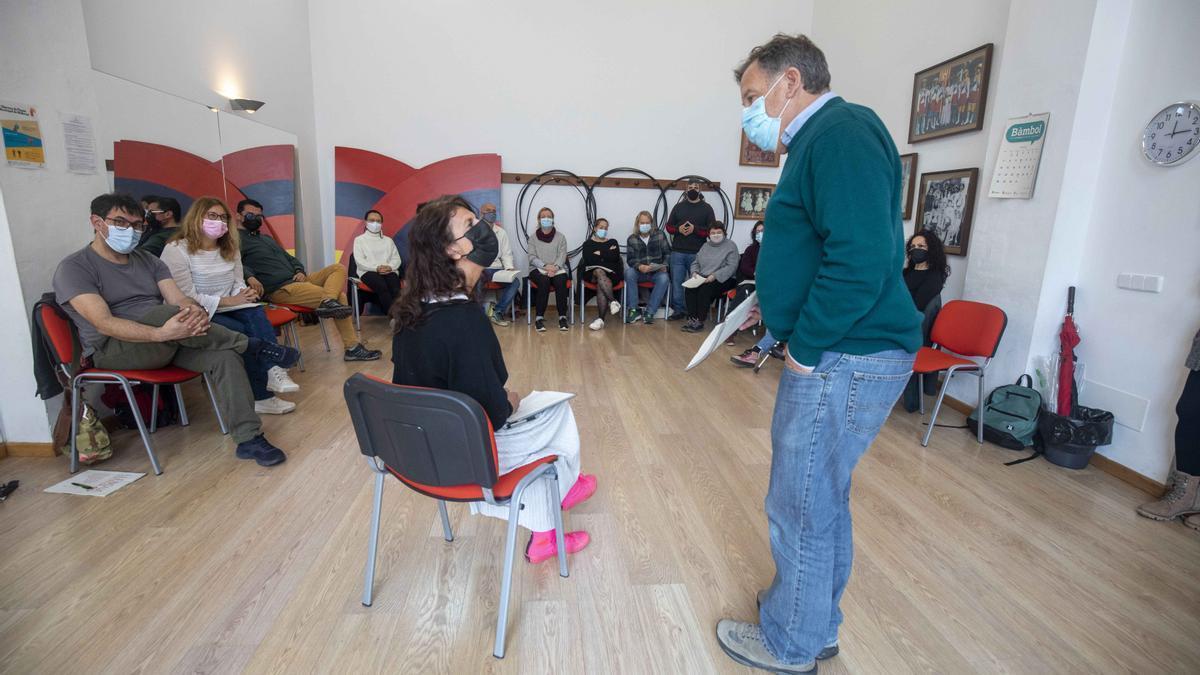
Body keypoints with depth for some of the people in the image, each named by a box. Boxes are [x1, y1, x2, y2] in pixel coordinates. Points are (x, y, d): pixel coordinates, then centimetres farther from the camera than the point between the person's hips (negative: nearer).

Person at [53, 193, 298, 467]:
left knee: (224, 355, -26)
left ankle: (249, 439, -27)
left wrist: (194, 310, -27)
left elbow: (179, 299, -1)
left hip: (165, 342, 5)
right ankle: (254, 346, -20)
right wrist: (162, 334, -37)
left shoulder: (147, 260, 15)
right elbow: (104, 323, -19)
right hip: (113, 351, -5)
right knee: (165, 312, -35)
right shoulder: (73, 268, -3)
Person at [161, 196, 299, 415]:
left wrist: (244, 294, -13)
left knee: (255, 313, -28)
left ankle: (272, 371, -42)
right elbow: (186, 298, -15)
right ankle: (262, 395, -26)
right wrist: (229, 301, -20)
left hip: (227, 308, 6)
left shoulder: (229, 248, 14)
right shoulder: (176, 250, -9)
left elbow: (238, 282, 12)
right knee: (241, 332, -30)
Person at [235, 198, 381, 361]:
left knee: (338, 268, -5)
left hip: (297, 280, 10)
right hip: (281, 289, -9)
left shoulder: (266, 238, 29)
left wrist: (300, 271, 7)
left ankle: (328, 302, -30)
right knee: (339, 297, -19)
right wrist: (250, 277, -38)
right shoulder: (237, 239, 0)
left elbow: (289, 257, 29)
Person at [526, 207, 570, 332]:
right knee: (544, 282, -35)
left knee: (560, 282, -33)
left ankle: (562, 317, -28)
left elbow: (562, 256, 2)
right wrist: (545, 266, -16)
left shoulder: (560, 237, 13)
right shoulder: (533, 238, 11)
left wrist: (555, 267, -18)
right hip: (538, 269, -1)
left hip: (557, 269, 1)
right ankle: (539, 318, -31)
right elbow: (532, 257, 1)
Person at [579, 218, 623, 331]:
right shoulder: (588, 243, 16)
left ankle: (601, 319, -42)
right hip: (592, 272, 0)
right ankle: (613, 301, -46)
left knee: (601, 285, -32)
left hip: (610, 273, 0)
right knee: (600, 272, -37)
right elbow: (588, 259, -5)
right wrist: (607, 254, -1)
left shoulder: (613, 242, 20)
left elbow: (615, 257, 0)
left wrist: (600, 253, 0)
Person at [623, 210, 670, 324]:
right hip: (639, 272, 0)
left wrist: (664, 266, -12)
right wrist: (640, 266, -23)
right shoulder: (631, 239, 4)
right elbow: (630, 259, -2)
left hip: (657, 272, 0)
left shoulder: (660, 235, 5)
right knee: (628, 272, -32)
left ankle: (649, 312, -29)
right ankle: (633, 309, -25)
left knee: (664, 278, -34)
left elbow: (666, 253, 8)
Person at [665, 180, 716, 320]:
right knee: (677, 282, 2)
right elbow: (669, 226, 13)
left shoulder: (706, 208, 6)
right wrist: (678, 229, -8)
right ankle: (678, 310, 11)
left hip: (697, 254, -2)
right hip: (677, 252, 2)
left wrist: (695, 229, -14)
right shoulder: (678, 207, 14)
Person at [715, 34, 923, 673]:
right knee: (822, 495, 22)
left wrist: (805, 349, -18)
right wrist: (780, 311, 14)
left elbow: (860, 260, -26)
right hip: (837, 353, 10)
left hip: (844, 360, -10)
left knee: (800, 506, 4)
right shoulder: (821, 140, 18)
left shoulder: (840, 134, -14)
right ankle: (816, 619, 42)